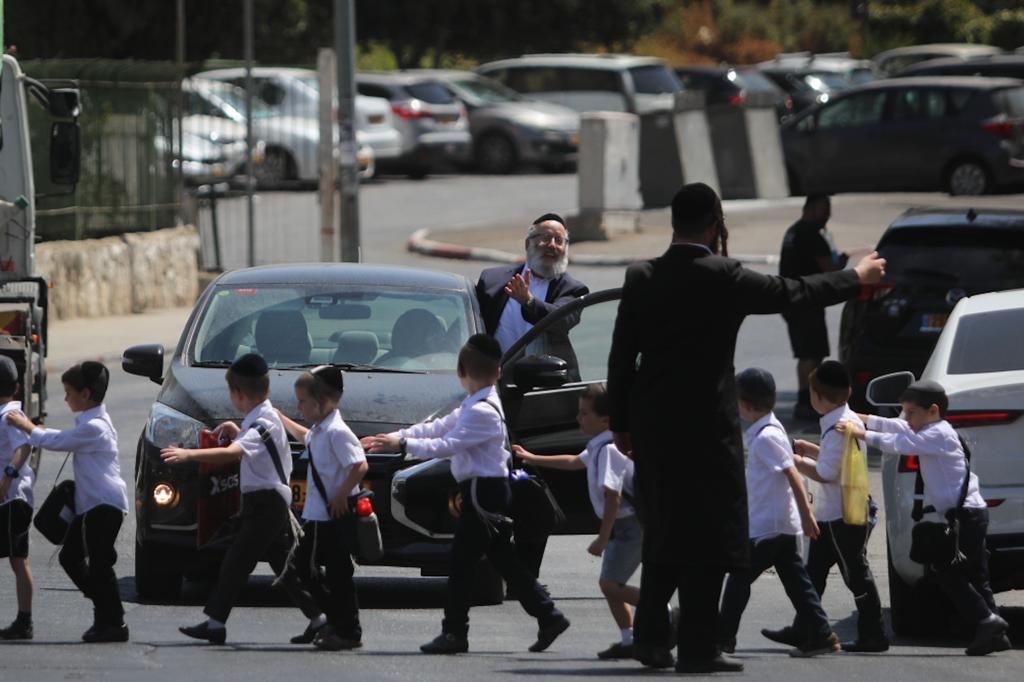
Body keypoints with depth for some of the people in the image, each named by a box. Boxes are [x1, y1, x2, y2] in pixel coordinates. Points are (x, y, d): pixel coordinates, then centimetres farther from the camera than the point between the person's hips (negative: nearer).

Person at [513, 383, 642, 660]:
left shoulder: (608, 450, -20)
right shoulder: (598, 447, 11)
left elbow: (613, 496, -27)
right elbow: (575, 462, 32)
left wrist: (602, 539, -26)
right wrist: (533, 459, 37)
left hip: (630, 523, -10)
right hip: (623, 525, 10)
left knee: (610, 583, -14)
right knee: (610, 584, 11)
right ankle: (628, 640, 13)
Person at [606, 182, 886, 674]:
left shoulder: (641, 278, 3)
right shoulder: (723, 278, -11)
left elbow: (620, 357, 6)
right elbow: (791, 293, -1)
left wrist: (621, 424, 14)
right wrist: (856, 278, 15)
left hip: (651, 425, 5)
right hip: (704, 425, -5)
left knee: (662, 531, 17)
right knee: (707, 535, 1)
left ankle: (649, 634, 13)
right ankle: (698, 647, 0)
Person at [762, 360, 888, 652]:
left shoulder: (838, 429, -21)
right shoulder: (850, 420, 10)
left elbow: (826, 473, -24)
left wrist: (798, 463, -10)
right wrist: (810, 450, 13)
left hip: (843, 515, -10)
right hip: (830, 513, 10)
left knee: (856, 573, -3)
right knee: (815, 570, 14)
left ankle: (873, 635, 3)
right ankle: (802, 630, 20)